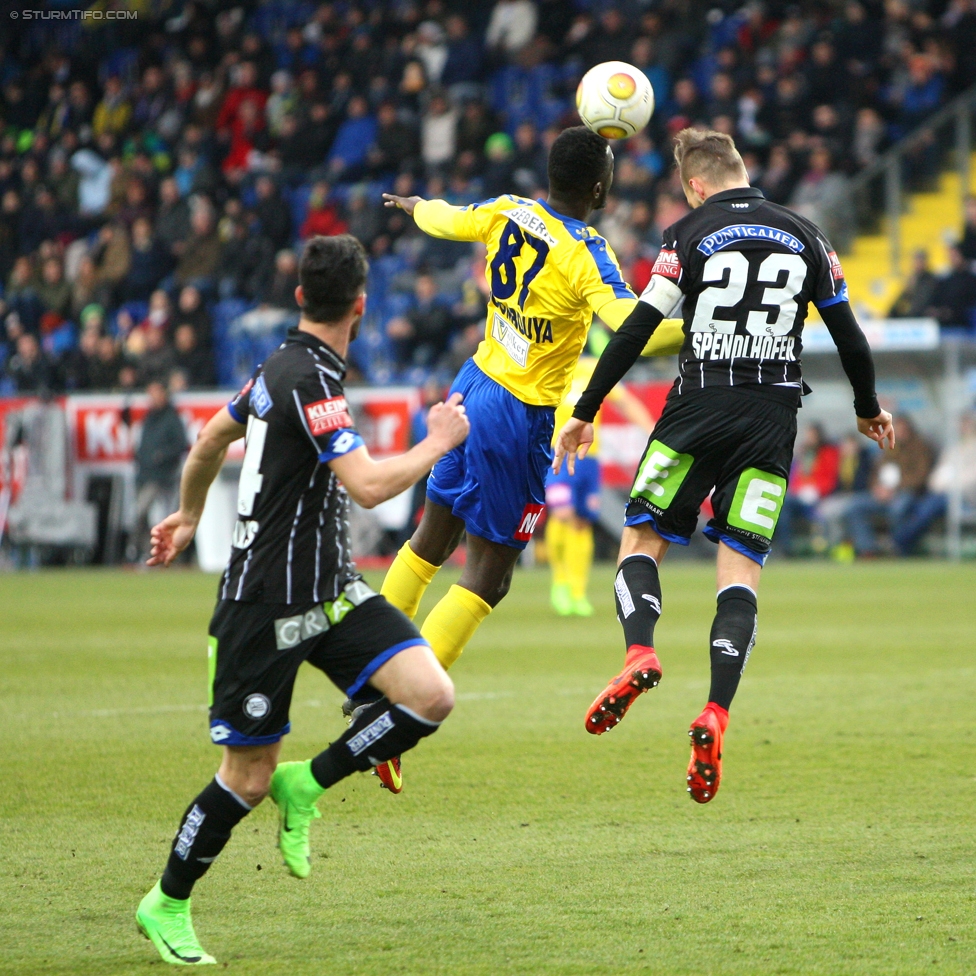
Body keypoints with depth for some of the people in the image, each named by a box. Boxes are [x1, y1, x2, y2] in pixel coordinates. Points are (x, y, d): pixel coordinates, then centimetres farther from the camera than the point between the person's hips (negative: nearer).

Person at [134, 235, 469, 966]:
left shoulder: (285, 367, 10)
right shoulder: (308, 382, -20)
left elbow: (210, 442, 25)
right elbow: (369, 485, -28)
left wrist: (189, 516, 42)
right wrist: (440, 442, -12)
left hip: (330, 591, 9)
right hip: (267, 605, -9)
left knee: (431, 695, -10)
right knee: (249, 776, 0)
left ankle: (308, 784, 8)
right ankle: (167, 907, 19)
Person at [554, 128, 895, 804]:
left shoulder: (691, 234, 0)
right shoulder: (805, 235, 9)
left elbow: (637, 330, -4)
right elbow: (849, 335, 12)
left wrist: (586, 412, 2)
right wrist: (869, 411, 27)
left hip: (700, 409, -2)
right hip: (773, 419, 2)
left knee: (642, 540, 9)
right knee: (742, 569, 1)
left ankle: (640, 652, -18)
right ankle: (716, 715, -15)